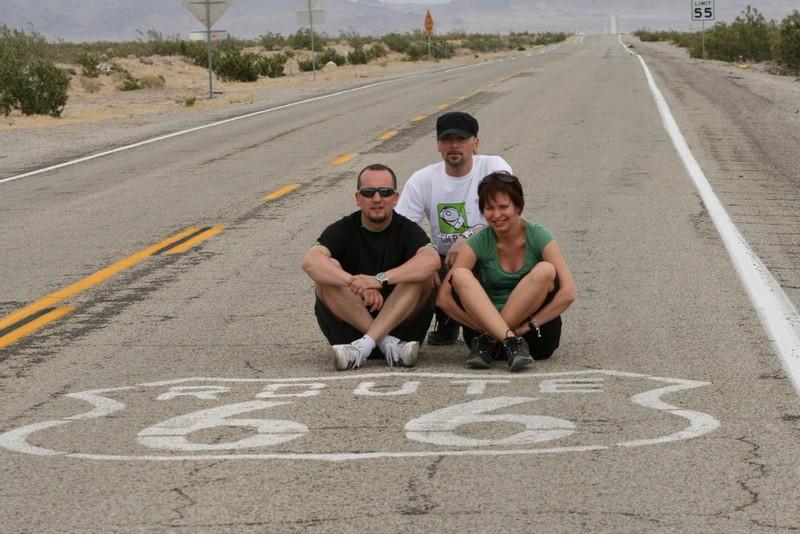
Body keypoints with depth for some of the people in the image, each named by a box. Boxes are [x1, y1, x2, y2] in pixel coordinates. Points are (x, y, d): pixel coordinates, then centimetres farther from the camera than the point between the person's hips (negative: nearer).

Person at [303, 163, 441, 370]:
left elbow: (432, 261, -26)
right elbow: (310, 261, -22)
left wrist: (380, 279, -37)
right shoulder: (343, 229, -1)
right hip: (350, 326, 0)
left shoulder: (407, 230, -3)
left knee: (421, 275, -23)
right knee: (328, 271, -21)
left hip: (400, 321, 0)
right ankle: (387, 343, -25)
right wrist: (357, 284, -35)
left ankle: (365, 345, -32)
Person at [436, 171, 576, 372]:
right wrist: (483, 328, -21)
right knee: (461, 276, -22)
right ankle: (511, 342, -36)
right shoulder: (479, 243, -2)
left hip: (536, 337, -1)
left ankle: (488, 340, -24)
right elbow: (443, 297, -11)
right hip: (485, 324, 1)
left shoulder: (538, 236, -6)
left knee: (545, 271, -25)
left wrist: (527, 326, -20)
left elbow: (568, 292, -15)